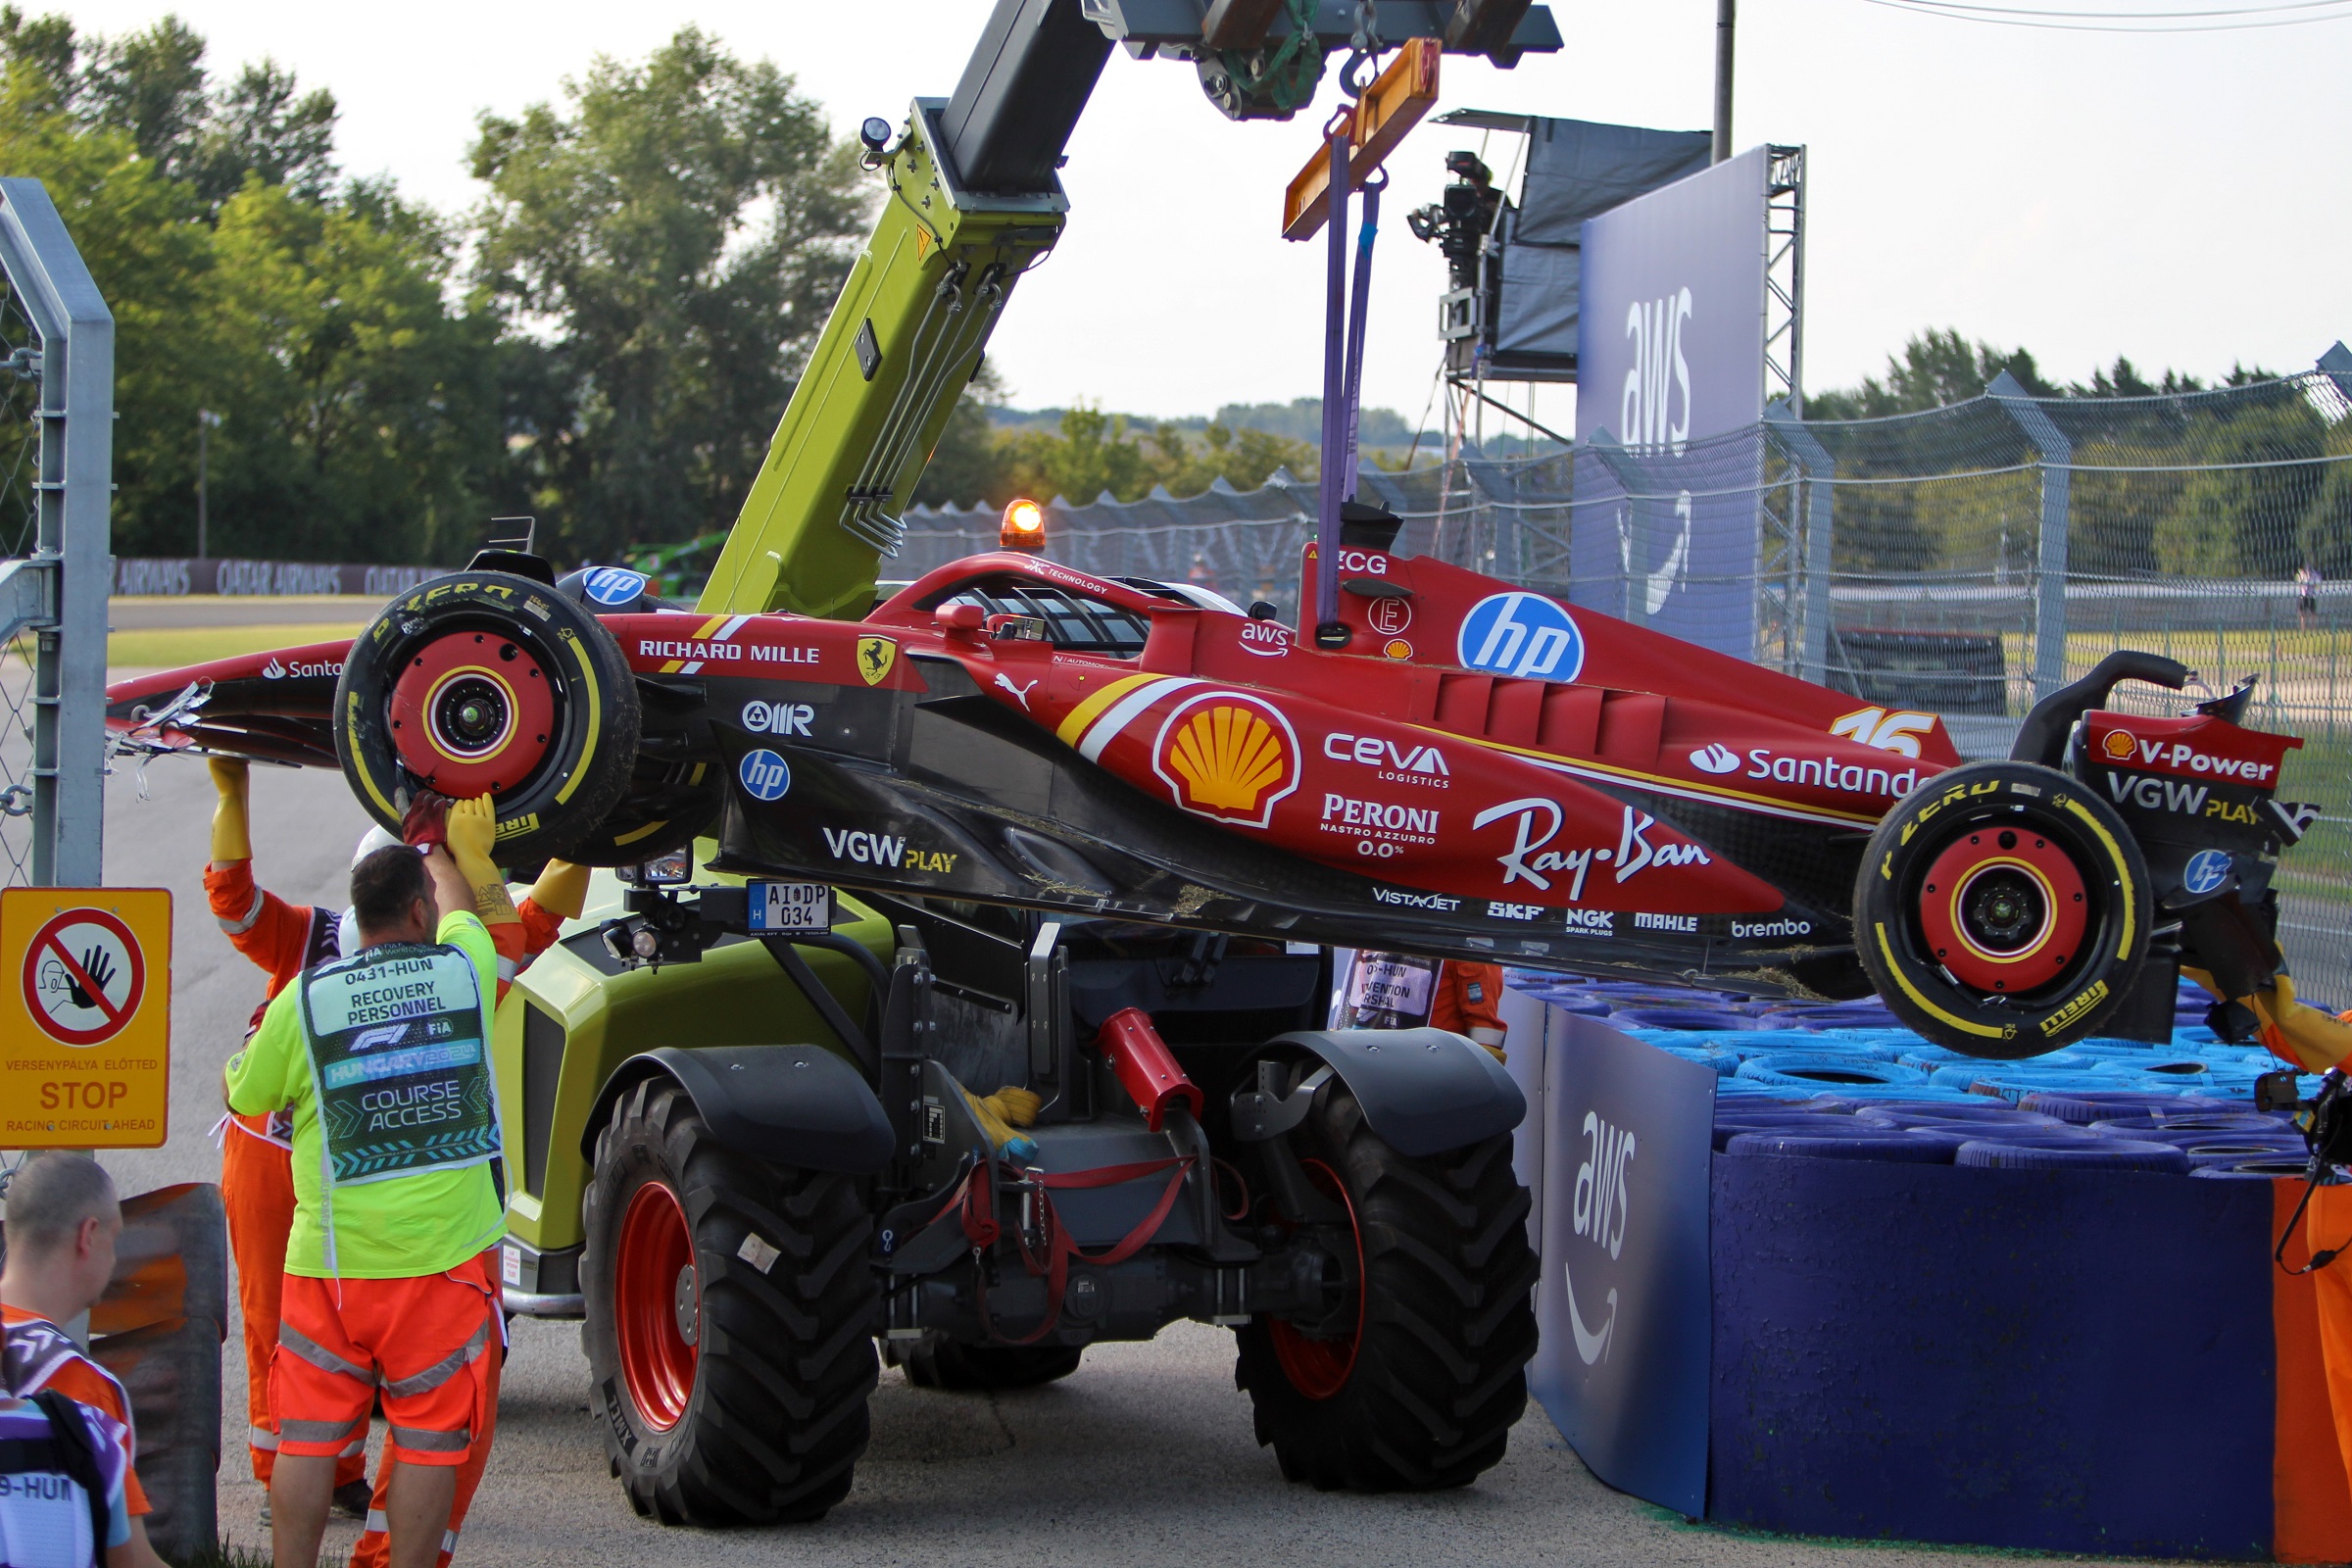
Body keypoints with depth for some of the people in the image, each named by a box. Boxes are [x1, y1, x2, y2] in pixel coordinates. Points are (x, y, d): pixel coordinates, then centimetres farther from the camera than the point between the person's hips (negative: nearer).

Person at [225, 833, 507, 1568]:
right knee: (429, 1439, 5)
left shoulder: (304, 997, -3)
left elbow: (244, 1094, 11)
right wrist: (446, 852, 43)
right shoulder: (463, 971, 0)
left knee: (307, 1436, 9)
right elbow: (462, 907, 23)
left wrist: (235, 1062, 34)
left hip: (329, 1259, 1)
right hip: (442, 1254, -1)